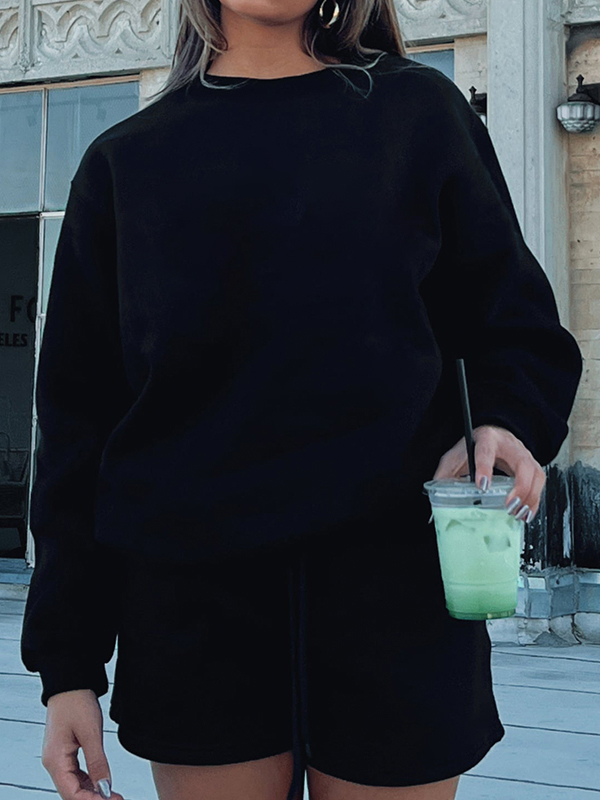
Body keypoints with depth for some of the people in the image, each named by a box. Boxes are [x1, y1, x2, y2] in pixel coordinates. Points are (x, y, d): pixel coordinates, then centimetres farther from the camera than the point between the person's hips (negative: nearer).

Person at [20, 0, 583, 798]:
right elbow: (78, 415, 8)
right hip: (192, 596, 1)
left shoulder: (418, 113, 8)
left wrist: (506, 422, -13)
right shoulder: (126, 158, 10)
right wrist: (67, 662, 3)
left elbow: (515, 327, 12)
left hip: (395, 580, 0)